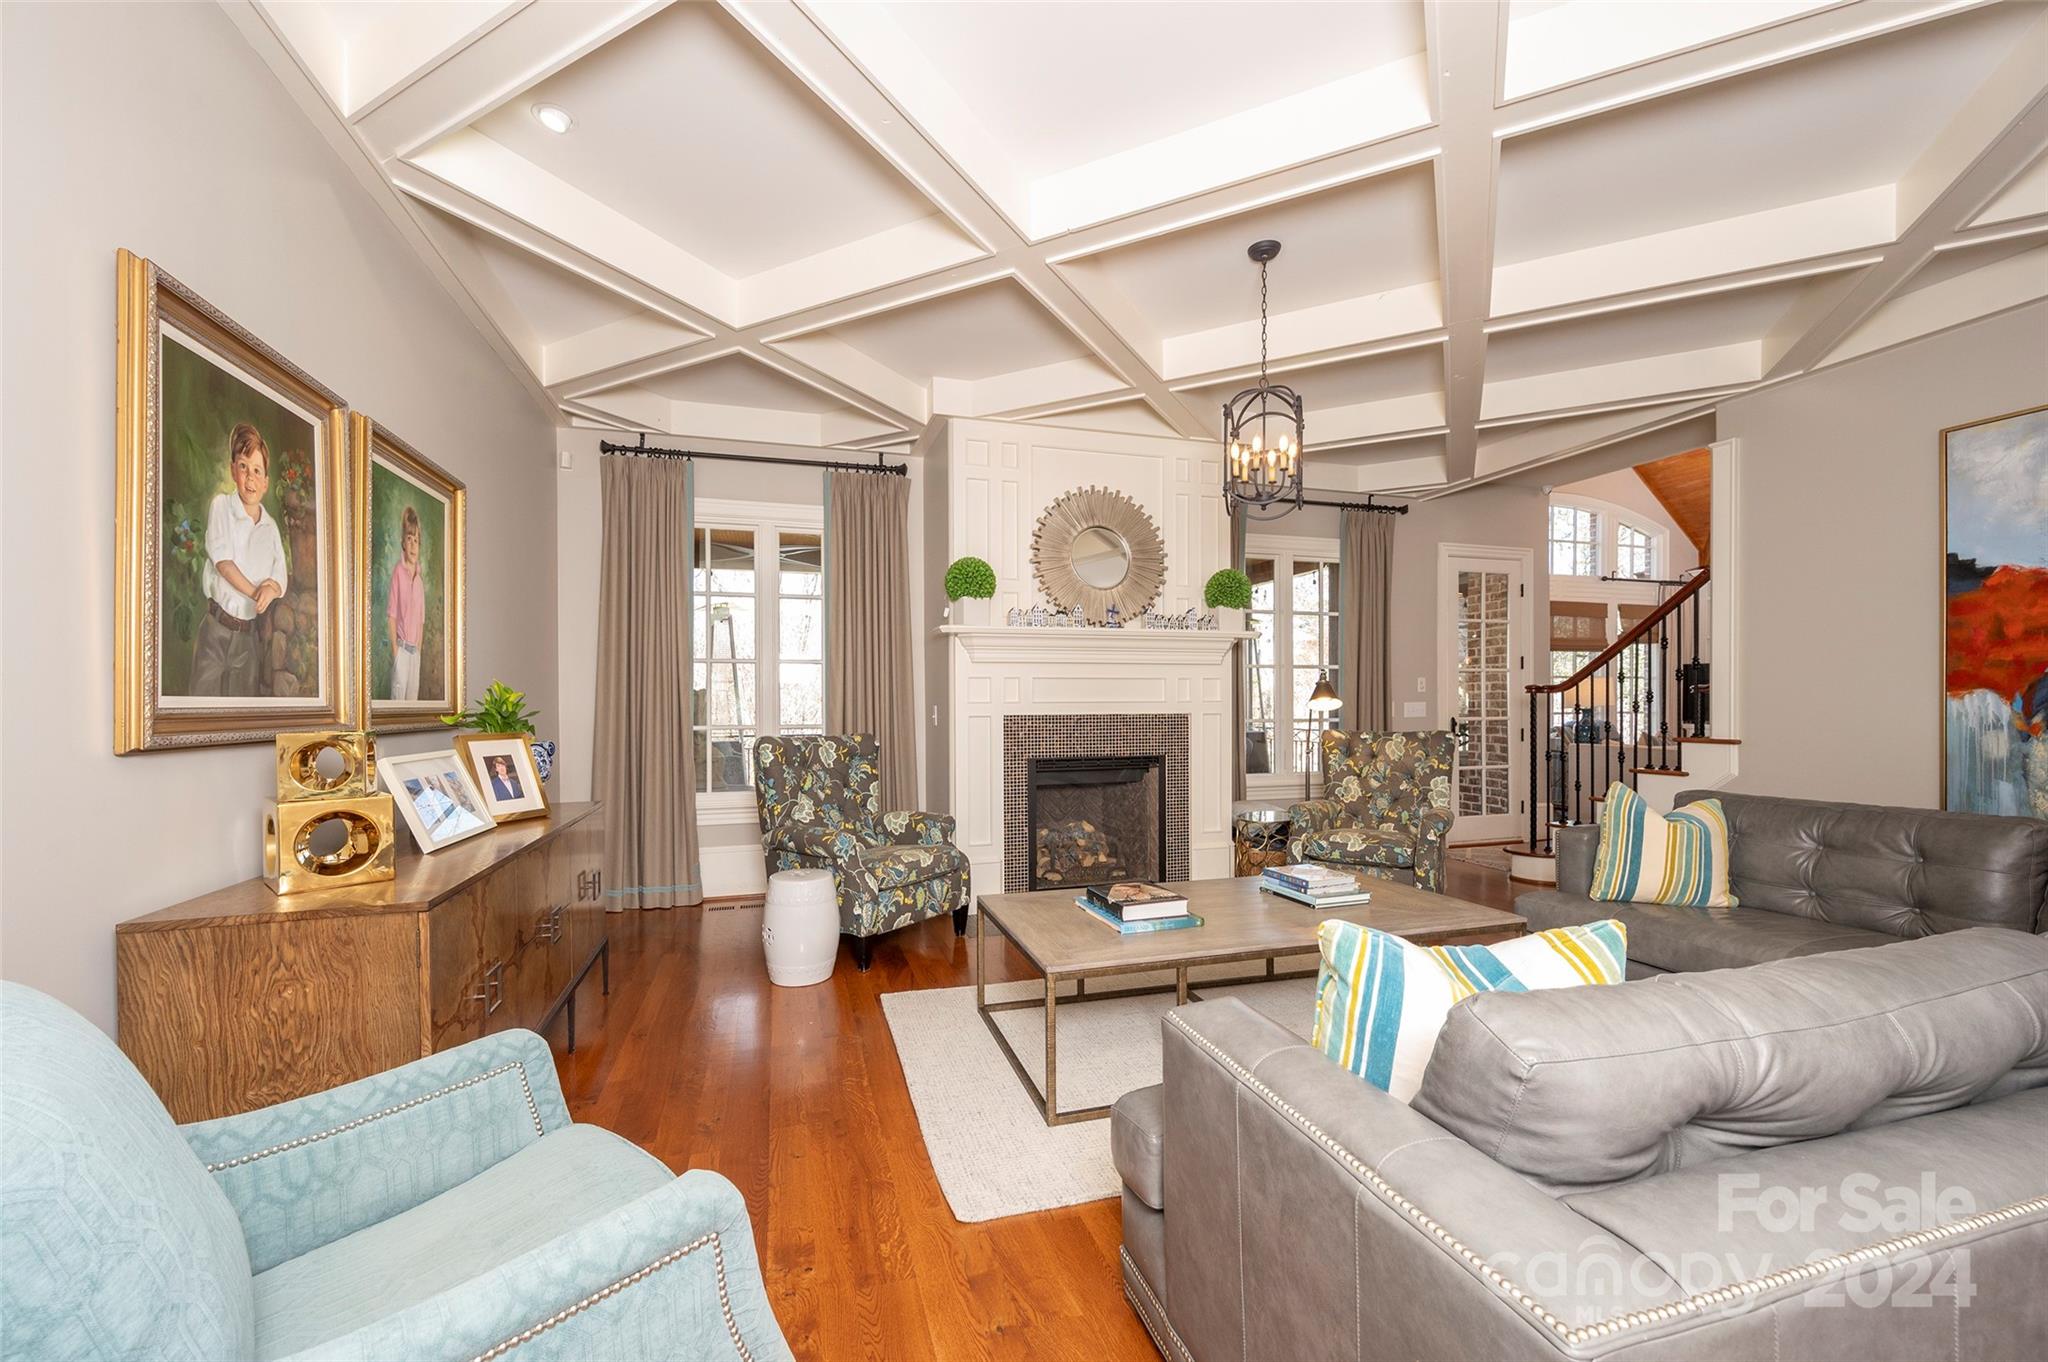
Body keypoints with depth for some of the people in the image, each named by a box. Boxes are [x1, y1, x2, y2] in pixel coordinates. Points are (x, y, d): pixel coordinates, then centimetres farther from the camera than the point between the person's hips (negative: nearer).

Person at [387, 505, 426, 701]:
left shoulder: (420, 576, 10)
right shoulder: (398, 570, -7)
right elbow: (392, 613, -8)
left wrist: (419, 647, 11)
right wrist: (394, 647, -10)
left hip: (415, 647, 5)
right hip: (401, 645, -5)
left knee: (413, 691, 8)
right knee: (399, 688, -8)